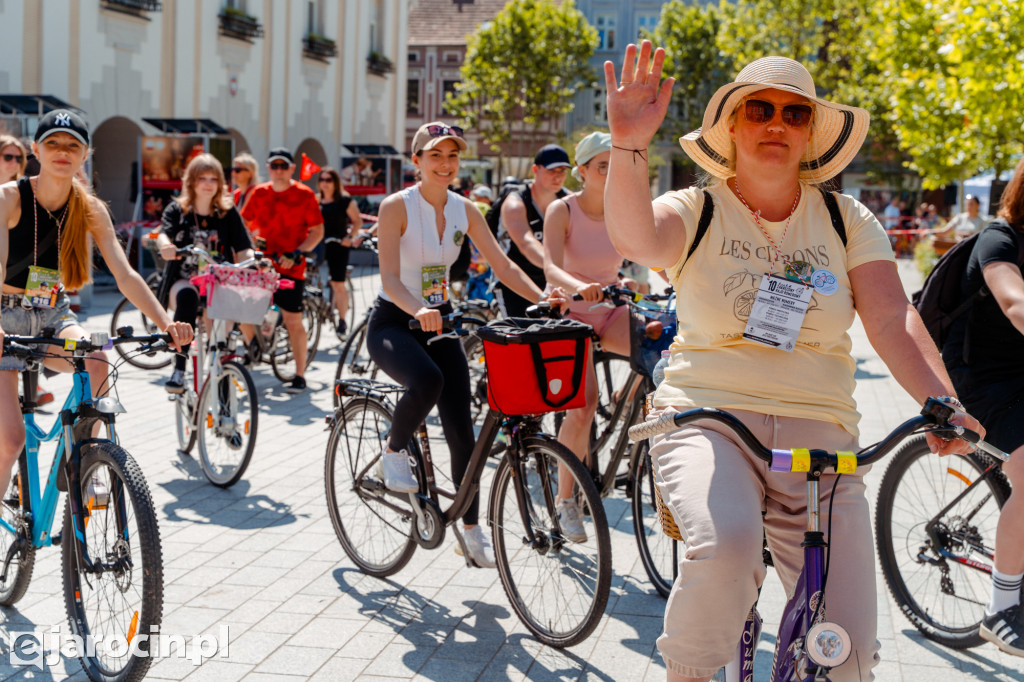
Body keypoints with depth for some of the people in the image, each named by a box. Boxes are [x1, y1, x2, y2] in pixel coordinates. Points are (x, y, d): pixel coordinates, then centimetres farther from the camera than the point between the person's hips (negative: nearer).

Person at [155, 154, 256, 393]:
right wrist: (166, 246, -42)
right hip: (183, 279, -1)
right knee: (187, 296, -37)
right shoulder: (177, 210, 4)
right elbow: (163, 234, -16)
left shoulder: (229, 213, 7)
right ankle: (179, 369, -36)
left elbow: (243, 249, -1)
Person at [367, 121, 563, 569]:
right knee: (427, 380, -37)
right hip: (393, 322, -5)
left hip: (439, 322, 5)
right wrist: (418, 310, -44)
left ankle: (472, 532, 12)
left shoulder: (464, 210, 2)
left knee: (461, 427, -2)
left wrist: (544, 300, -17)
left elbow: (503, 266, -1)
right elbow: (389, 278, -24)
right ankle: (393, 452, -5)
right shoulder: (397, 207, -14)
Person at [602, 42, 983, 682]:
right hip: (709, 418, -2)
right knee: (725, 544, -35)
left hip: (819, 433, 3)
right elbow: (636, 238, -20)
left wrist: (941, 403, -19)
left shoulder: (846, 220, 9)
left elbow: (893, 317, -2)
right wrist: (628, 146, -37)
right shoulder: (696, 211, 3)